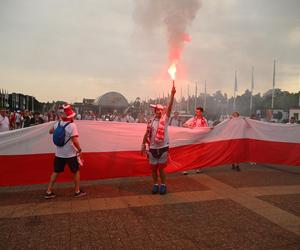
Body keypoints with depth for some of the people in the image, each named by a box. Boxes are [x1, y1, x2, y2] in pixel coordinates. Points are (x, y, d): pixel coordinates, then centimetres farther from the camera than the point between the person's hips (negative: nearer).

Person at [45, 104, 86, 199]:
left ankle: (48, 192, 21)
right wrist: (79, 150, -12)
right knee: (76, 171, 13)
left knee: (56, 172, 17)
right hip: (71, 153, -5)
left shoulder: (57, 123, -2)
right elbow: (75, 141, -25)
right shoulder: (72, 125, -21)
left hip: (59, 153, 5)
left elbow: (50, 131, 18)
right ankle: (77, 191, 22)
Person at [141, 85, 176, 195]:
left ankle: (163, 185, 21)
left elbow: (170, 107, -18)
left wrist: (172, 94, -29)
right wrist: (143, 145, 6)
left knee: (161, 168, 4)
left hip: (163, 147, -2)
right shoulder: (151, 121, 2)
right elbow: (147, 134, 7)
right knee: (153, 168, 11)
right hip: (153, 148, 3)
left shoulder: (165, 119, -5)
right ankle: (155, 184, 28)